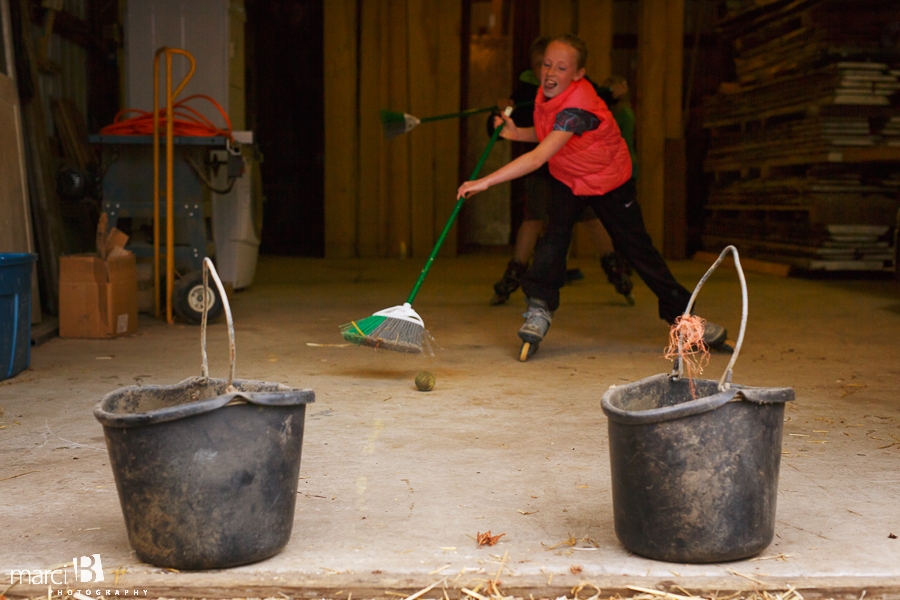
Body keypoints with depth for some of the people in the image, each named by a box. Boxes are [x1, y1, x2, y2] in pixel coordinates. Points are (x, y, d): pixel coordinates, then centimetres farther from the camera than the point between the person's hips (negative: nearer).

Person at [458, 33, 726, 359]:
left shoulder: (578, 106, -38)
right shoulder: (547, 94, -14)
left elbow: (538, 158, -48)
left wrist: (485, 181, -51)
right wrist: (515, 132, -9)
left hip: (610, 180, -5)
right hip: (567, 179, 5)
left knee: (637, 248, 1)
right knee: (554, 236, -20)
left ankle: (682, 315, 15)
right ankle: (538, 310, -16)